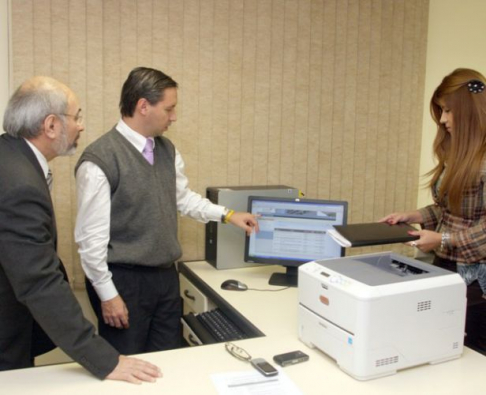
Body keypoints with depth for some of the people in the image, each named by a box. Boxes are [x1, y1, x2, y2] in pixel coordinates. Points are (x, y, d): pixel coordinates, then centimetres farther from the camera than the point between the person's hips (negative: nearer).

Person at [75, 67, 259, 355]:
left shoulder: (167, 150, 4)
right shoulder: (100, 159, -18)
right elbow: (91, 235, -16)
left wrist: (227, 215, 10)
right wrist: (108, 294, -14)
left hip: (166, 275, 7)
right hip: (124, 280, -6)